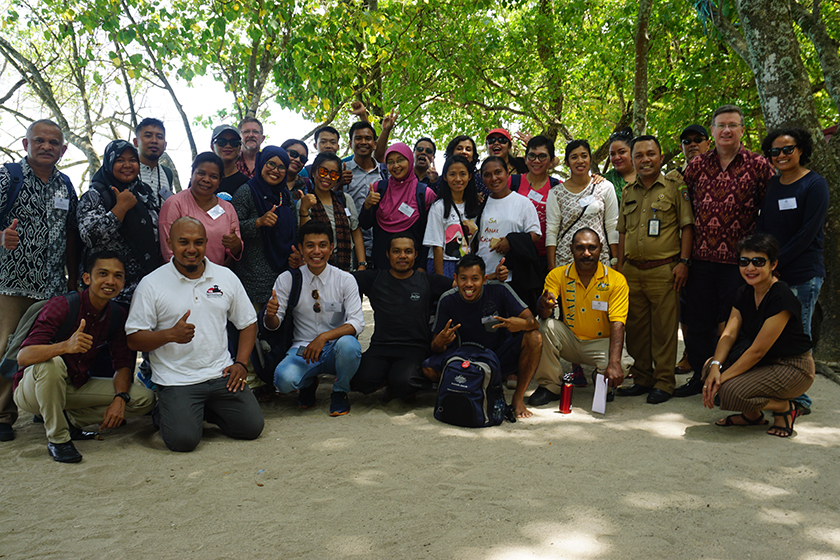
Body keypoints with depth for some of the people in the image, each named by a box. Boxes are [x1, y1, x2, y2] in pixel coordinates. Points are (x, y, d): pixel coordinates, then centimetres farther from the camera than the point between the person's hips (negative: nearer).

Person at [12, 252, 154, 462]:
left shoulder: (116, 315, -5)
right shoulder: (61, 306, -21)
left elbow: (123, 364, -1)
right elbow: (23, 357, -31)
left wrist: (120, 399, -21)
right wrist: (65, 346, -50)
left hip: (75, 387, 5)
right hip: (32, 388, -5)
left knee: (145, 399, -9)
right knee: (51, 363, -39)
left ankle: (71, 420, 2)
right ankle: (57, 438, -20)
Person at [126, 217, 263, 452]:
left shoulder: (226, 277, 7)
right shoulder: (151, 285, -3)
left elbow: (247, 323, 13)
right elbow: (134, 339, -4)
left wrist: (241, 364, 0)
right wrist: (171, 334, -23)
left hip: (221, 374, 3)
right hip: (176, 379, -3)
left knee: (252, 427, -8)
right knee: (183, 440, -20)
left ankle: (207, 410, 20)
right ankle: (165, 412, 15)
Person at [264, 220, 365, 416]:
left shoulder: (345, 280, -5)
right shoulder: (287, 279, -1)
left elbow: (357, 323, -13)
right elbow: (273, 325, -1)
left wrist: (324, 337, -28)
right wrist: (271, 314, -26)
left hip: (335, 350, 0)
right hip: (303, 349, 1)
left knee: (348, 344, -35)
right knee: (284, 380, -30)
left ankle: (340, 392, -2)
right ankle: (308, 384, 10)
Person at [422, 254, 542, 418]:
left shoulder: (499, 290, -17)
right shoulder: (447, 300, -12)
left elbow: (533, 322, -17)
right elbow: (435, 348, -9)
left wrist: (522, 324, -43)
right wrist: (439, 342, -35)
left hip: (500, 355, 0)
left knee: (534, 338, -28)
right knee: (429, 369, -25)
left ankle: (518, 398, -12)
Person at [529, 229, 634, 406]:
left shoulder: (616, 280, -13)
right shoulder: (557, 275, -7)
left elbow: (617, 325, -20)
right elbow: (545, 315, -16)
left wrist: (614, 363, -35)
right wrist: (544, 306, -44)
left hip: (602, 342, -2)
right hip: (569, 341, 2)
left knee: (621, 366, -31)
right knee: (546, 325, -26)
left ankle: (603, 383, 9)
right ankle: (549, 386, -9)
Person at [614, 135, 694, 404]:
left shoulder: (675, 187, 2)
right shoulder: (628, 191, 16)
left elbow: (686, 226, 0)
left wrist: (683, 262, -8)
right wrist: (620, 266, 14)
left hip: (664, 270, -5)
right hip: (632, 270, 5)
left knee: (664, 329, -1)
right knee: (636, 327, 9)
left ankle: (664, 382, 9)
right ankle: (642, 379, 20)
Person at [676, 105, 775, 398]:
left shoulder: (759, 166, -1)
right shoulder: (697, 165, 8)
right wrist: (685, 254, 11)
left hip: (737, 259, -3)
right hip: (701, 256, 3)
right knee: (698, 319, 10)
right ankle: (700, 375, 24)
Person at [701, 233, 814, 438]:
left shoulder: (782, 298, -24)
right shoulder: (744, 293, 1)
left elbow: (758, 350, -25)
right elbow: (729, 334, -7)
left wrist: (723, 377, -24)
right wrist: (715, 366, -25)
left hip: (793, 369, -8)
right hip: (763, 363, 8)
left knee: (730, 392, -26)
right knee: (710, 366, -13)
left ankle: (783, 408, 2)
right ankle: (753, 415, 8)